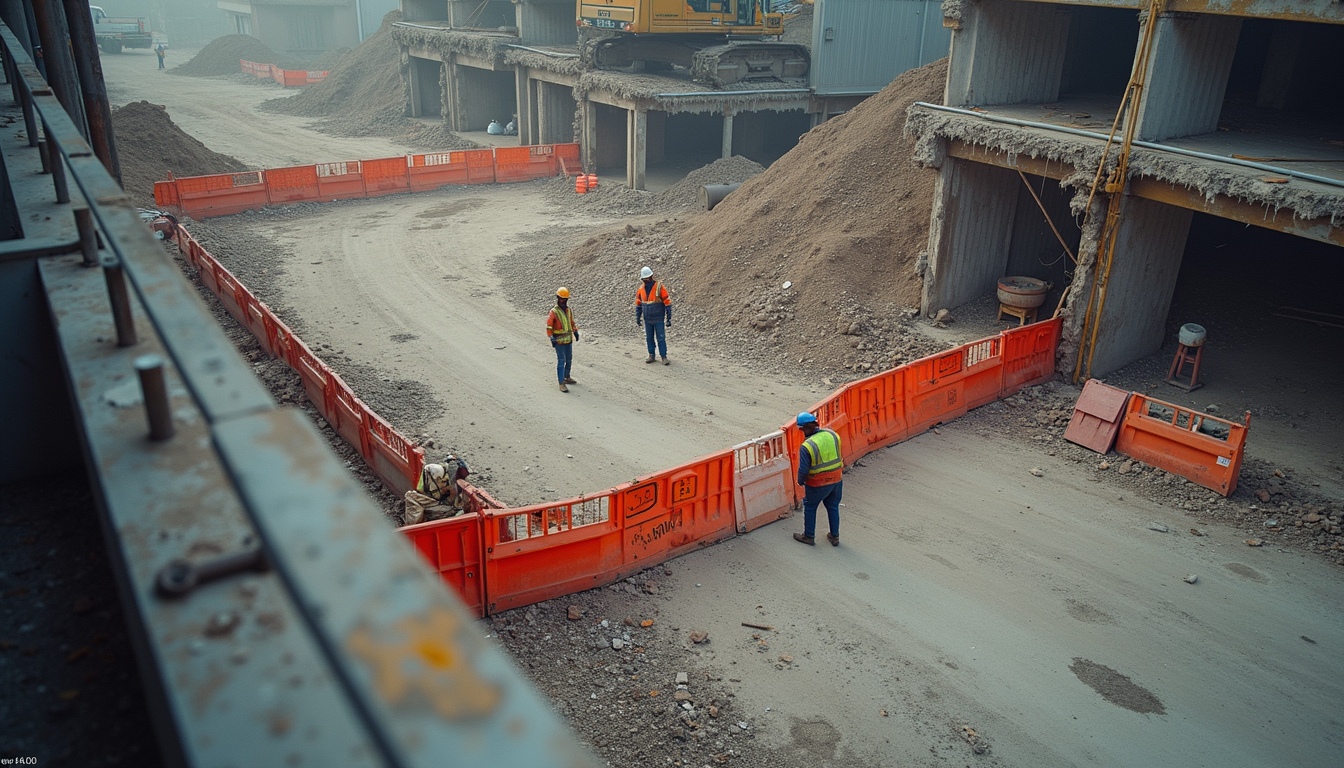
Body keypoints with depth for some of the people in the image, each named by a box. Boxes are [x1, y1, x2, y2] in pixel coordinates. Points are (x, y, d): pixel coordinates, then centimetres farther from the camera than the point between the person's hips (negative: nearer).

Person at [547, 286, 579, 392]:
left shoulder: (568, 310, 7)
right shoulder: (554, 312, -13)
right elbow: (549, 326, -13)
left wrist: (575, 331, 10)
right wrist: (551, 337, -22)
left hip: (568, 340, 7)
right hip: (559, 341, -7)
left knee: (569, 360, 17)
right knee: (561, 361, -9)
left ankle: (566, 378, 34)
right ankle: (561, 384, -7)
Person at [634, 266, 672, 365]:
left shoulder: (660, 288, -14)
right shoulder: (641, 289, 0)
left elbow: (667, 303, -12)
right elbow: (638, 304, 11)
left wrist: (669, 318, -14)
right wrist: (638, 318, 8)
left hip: (659, 319, -4)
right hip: (647, 319, 4)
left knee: (661, 338, -1)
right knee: (649, 338, 11)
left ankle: (664, 357, 6)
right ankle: (651, 355, 23)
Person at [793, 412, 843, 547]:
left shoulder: (806, 446, -25)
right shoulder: (832, 435, -7)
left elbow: (803, 470, -21)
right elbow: (840, 456, 6)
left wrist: (801, 481, -1)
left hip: (818, 484, -5)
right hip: (836, 480, 5)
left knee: (810, 508, 17)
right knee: (833, 507, 22)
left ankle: (808, 537, 29)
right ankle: (834, 537, 33)